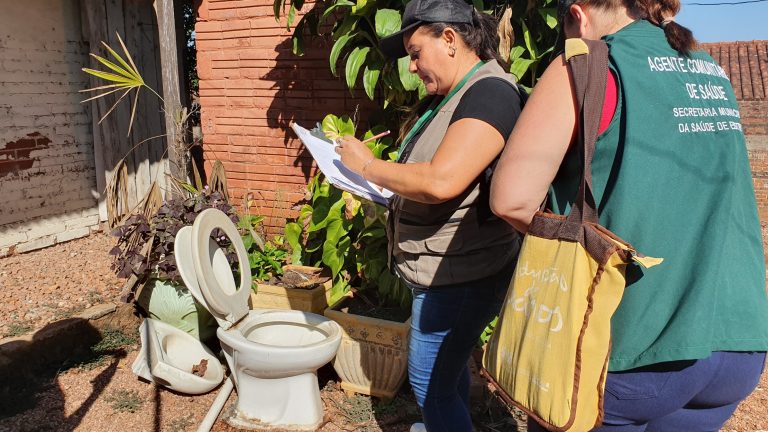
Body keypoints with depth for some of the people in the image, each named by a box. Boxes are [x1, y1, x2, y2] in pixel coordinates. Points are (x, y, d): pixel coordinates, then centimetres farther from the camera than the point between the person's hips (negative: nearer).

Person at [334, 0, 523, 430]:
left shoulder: (491, 92, -20)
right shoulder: (452, 96, 12)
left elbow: (440, 181, -32)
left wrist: (368, 165, -18)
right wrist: (376, 187, 3)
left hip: (459, 274, -10)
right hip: (446, 269, 10)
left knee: (430, 382, 2)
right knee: (448, 361, 26)